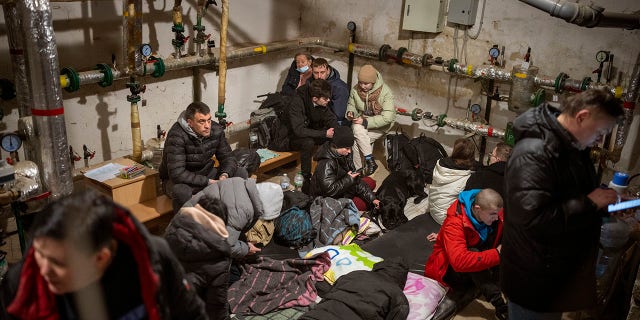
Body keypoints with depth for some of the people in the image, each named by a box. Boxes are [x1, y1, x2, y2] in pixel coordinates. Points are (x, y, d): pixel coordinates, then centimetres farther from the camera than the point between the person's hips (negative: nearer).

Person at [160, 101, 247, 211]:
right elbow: (177, 173, -33)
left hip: (206, 173, 6)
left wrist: (224, 175, -23)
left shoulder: (216, 130, -9)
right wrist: (208, 182, -32)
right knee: (181, 191, -40)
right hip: (179, 179, -5)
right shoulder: (177, 136, -27)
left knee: (241, 173, -10)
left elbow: (227, 157, 0)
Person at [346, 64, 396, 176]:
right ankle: (370, 161, -16)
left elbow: (387, 117, -26)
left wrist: (366, 122, -30)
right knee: (357, 128, -28)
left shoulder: (385, 92, -22)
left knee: (356, 141, -24)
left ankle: (357, 170, -6)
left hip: (381, 125, -5)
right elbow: (351, 104, 11)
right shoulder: (355, 89, -8)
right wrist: (350, 112, -13)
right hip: (362, 120, 5)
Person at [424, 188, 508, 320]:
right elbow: (459, 261, -43)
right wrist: (496, 255, -41)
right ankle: (500, 305, -33)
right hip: (450, 269, -6)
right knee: (473, 252, -37)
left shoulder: (494, 212, -14)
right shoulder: (455, 223, -32)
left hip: (481, 271, 6)